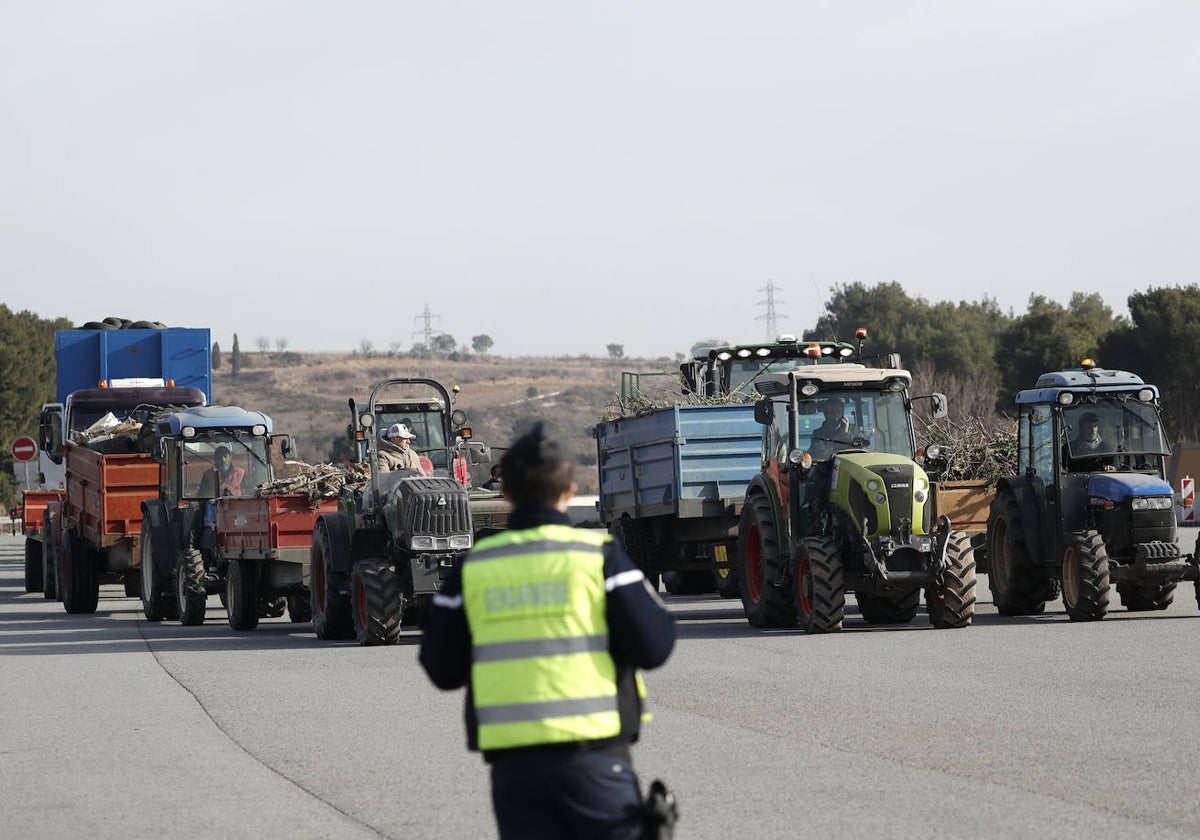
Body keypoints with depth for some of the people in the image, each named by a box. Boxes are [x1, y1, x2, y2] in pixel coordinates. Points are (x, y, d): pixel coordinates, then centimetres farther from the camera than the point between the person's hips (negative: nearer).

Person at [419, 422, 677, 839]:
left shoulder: (472, 567, 5)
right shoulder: (599, 555, -3)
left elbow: (442, 669, 8)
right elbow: (653, 647, -6)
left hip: (512, 761, 2)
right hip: (592, 755, -2)